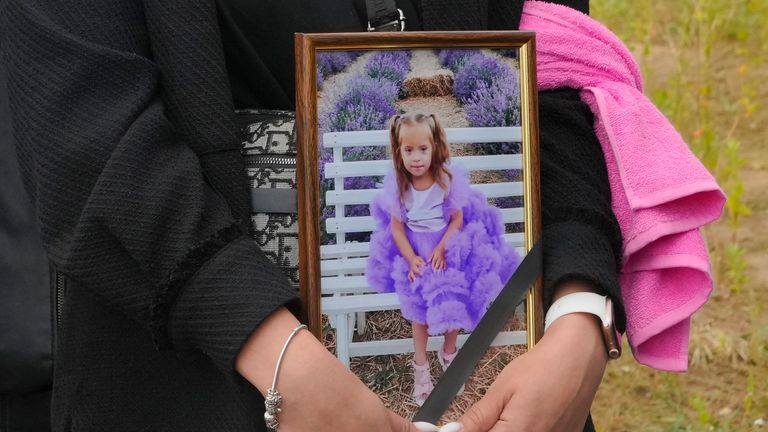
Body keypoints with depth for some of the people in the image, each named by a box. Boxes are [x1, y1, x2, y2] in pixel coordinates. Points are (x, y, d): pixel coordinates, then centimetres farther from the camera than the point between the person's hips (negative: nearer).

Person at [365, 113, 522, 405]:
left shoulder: (448, 178, -16)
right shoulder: (398, 184, -13)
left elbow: (457, 219, -8)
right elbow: (397, 227, -6)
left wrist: (442, 248, -21)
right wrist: (411, 258, -18)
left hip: (448, 245, 0)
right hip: (414, 249, 0)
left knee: (454, 299, -12)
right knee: (418, 304, -10)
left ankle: (448, 353, 17)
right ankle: (420, 365, 9)